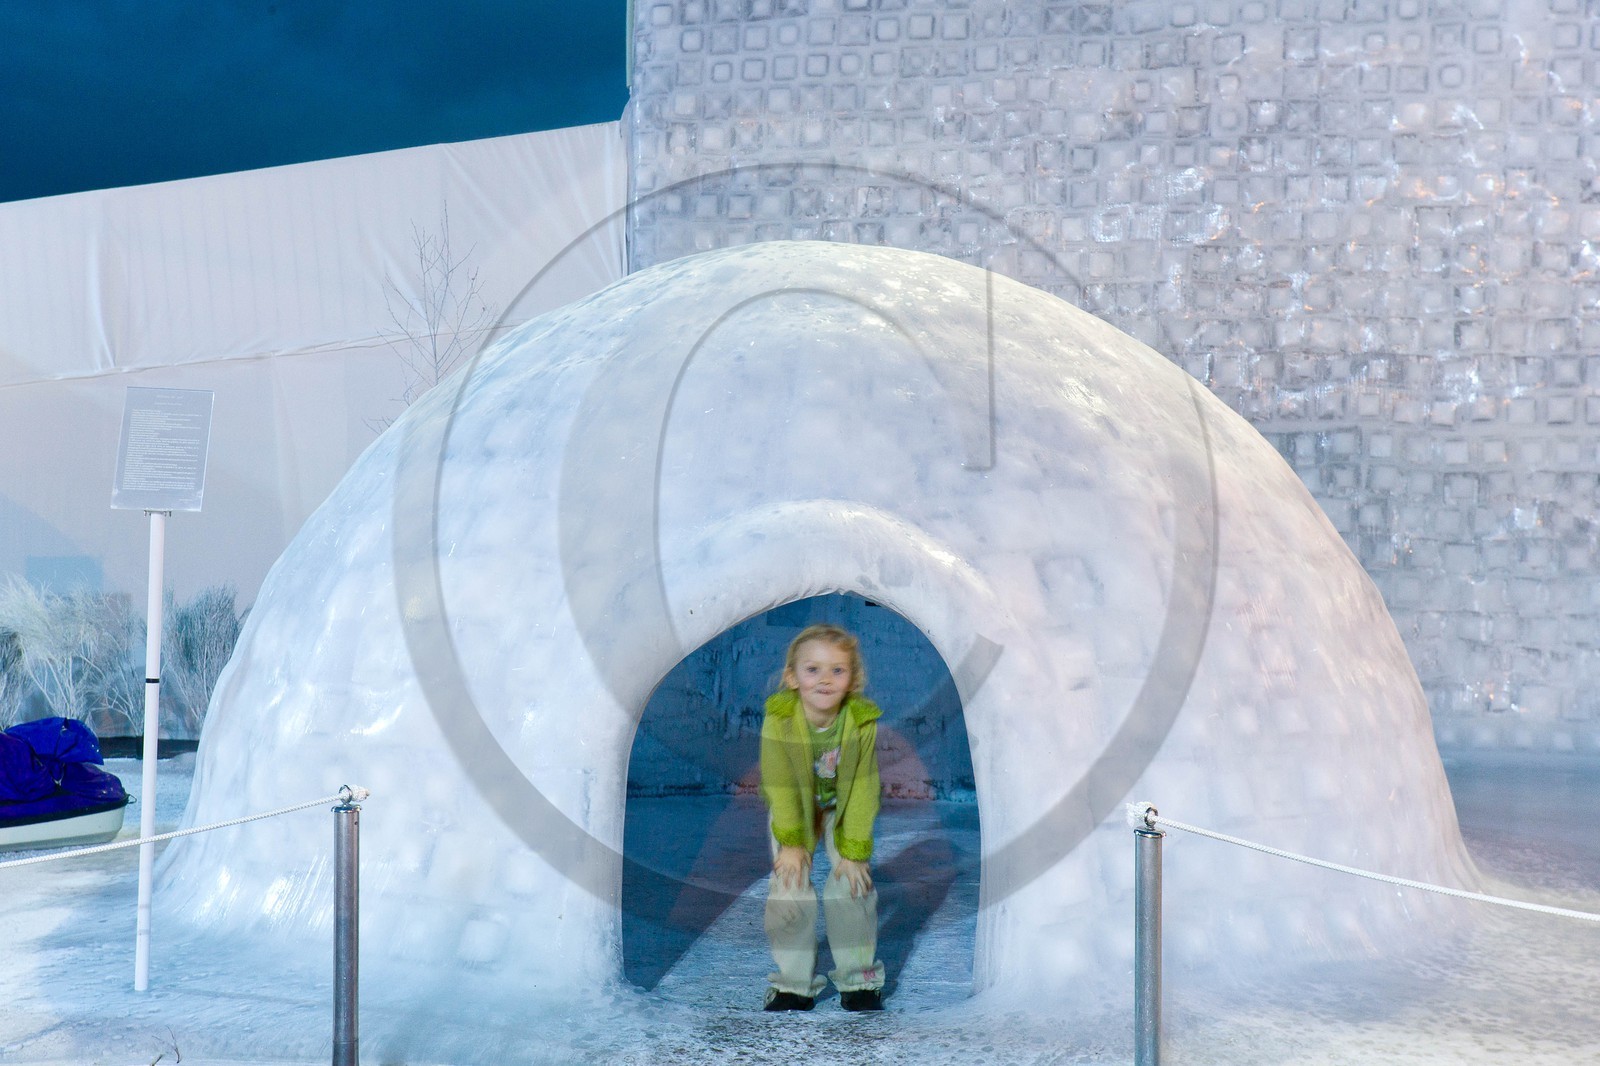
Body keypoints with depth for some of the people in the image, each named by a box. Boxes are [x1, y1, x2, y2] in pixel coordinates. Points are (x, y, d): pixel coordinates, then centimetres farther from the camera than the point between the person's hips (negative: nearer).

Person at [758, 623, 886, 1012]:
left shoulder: (862, 721, -23)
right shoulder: (778, 718, -25)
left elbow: (862, 789, -19)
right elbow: (780, 783, -19)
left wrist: (854, 849, -20)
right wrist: (791, 841, -21)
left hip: (844, 810, 0)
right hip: (793, 809, 0)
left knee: (851, 884, -11)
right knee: (790, 887, -11)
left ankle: (858, 979, 8)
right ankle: (794, 983, 5)